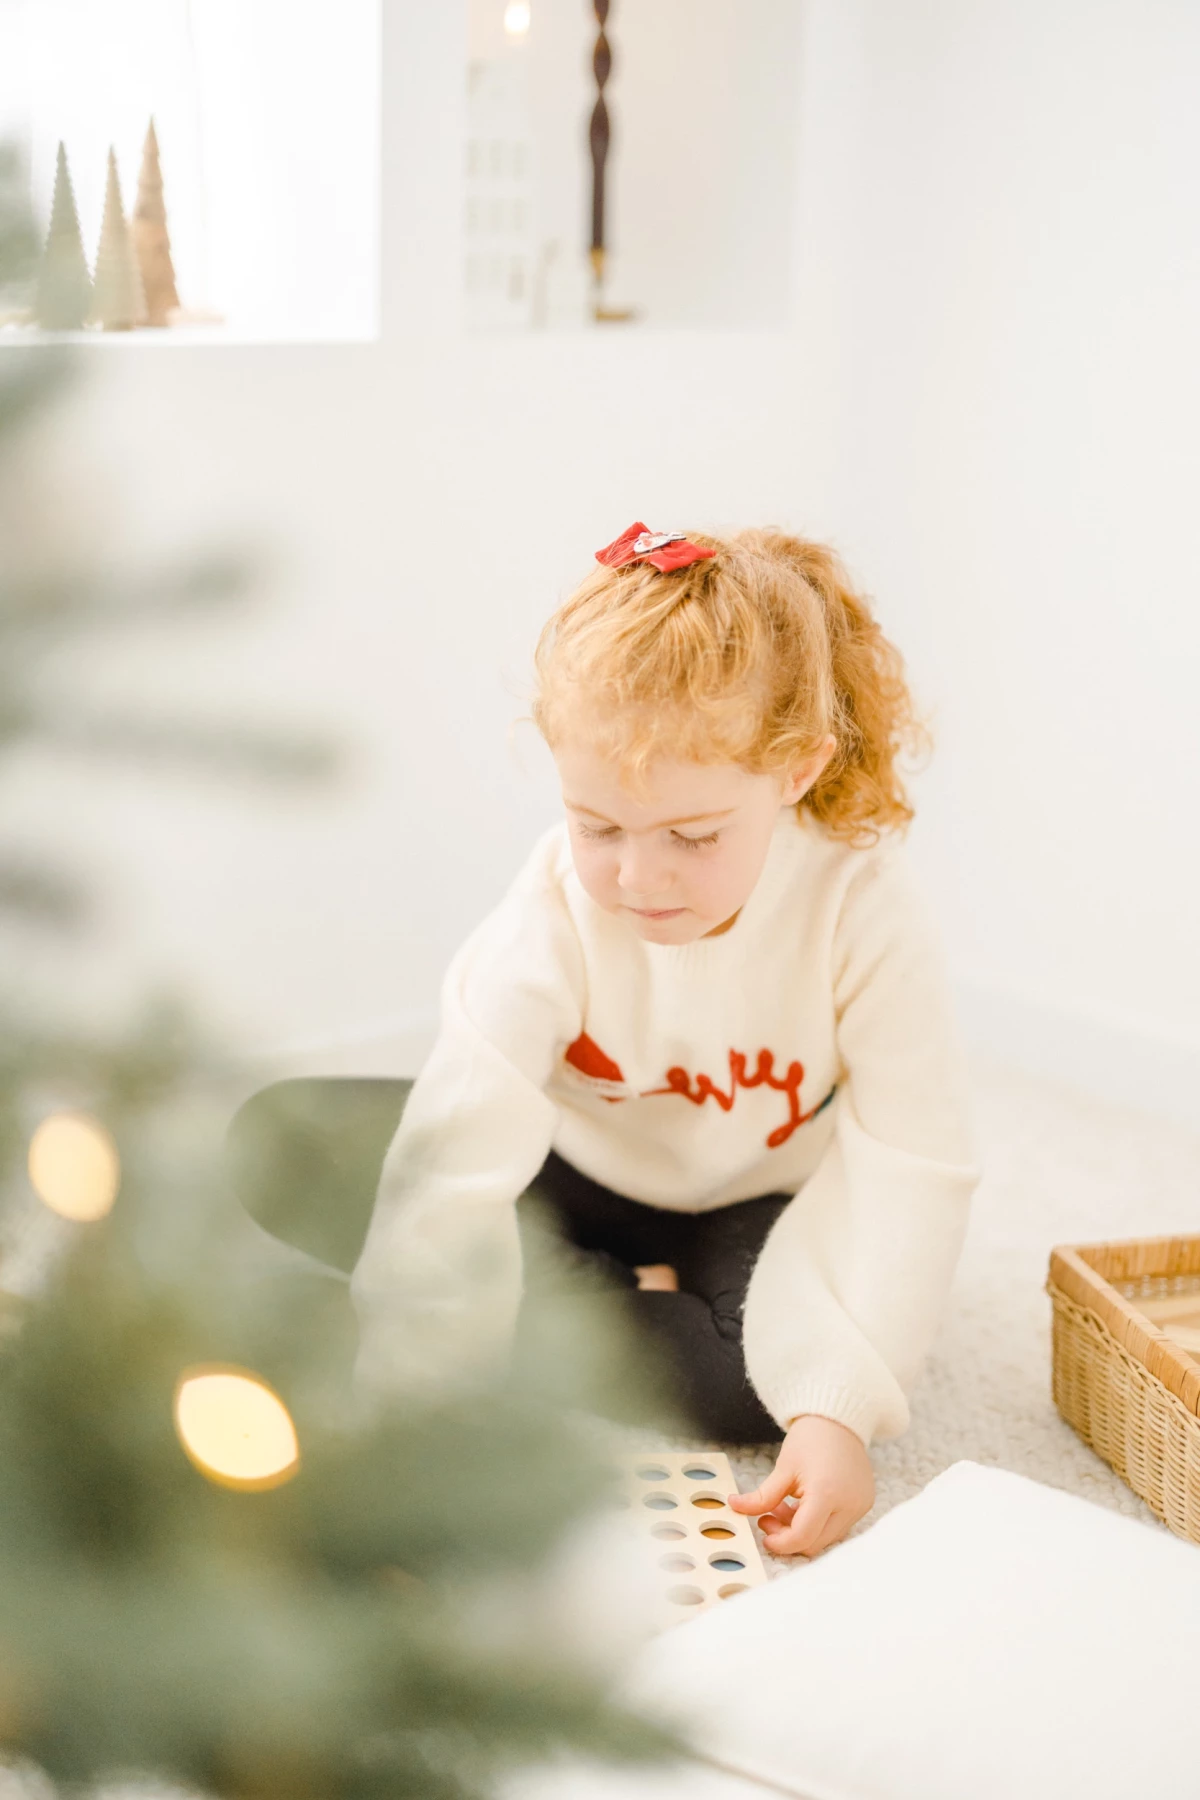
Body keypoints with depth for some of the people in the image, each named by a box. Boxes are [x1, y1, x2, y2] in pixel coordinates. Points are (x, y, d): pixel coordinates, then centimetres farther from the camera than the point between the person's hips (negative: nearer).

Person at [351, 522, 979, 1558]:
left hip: (762, 1202, -1)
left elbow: (913, 1172, -26)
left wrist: (843, 1409, -37)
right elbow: (452, 1173, -33)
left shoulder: (863, 907, -27)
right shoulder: (555, 912, -27)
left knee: (767, 1368, -36)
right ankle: (645, 1303, -12)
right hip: (579, 1178, 2)